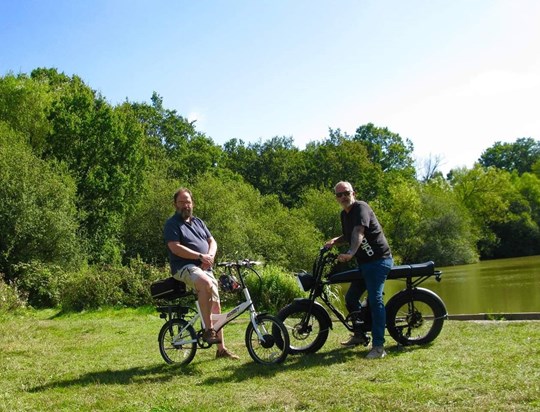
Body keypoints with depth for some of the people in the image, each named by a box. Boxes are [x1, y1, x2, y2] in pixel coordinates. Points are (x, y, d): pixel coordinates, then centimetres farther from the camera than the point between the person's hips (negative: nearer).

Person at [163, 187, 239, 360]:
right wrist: (200, 256, -18)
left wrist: (210, 256, -6)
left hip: (205, 268, 7)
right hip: (184, 267, -7)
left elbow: (212, 242, 16)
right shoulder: (172, 224, -1)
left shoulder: (198, 222, 20)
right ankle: (208, 330, -31)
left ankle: (221, 349, 13)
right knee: (206, 284, -38)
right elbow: (175, 248, -14)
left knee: (216, 307, 4)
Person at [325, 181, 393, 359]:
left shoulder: (361, 208, -14)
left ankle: (378, 346, -15)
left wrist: (350, 253, -47)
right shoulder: (344, 214, 13)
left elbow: (359, 232, -32)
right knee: (351, 297, 13)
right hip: (364, 263, 9)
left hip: (378, 260, -9)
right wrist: (335, 241, 6)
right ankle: (359, 335, 29)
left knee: (375, 300, -17)